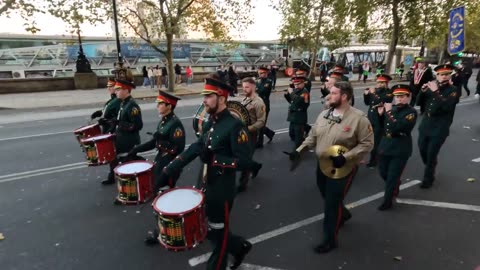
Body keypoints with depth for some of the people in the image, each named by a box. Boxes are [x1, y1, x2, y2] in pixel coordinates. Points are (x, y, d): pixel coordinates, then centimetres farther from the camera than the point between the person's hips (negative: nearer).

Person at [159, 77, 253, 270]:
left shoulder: (234, 126, -20)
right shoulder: (210, 123, 5)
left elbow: (245, 162, -23)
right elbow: (195, 148, 6)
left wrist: (214, 159, -26)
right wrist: (170, 169, 1)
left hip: (222, 190, -8)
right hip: (207, 185, 8)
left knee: (218, 233, 12)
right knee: (208, 230, 21)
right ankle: (240, 247, 42)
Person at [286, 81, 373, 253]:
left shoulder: (358, 118, -17)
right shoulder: (324, 114, 2)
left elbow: (367, 143, -15)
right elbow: (313, 136, 6)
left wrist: (345, 157, -25)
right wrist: (299, 150, -7)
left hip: (343, 168, -6)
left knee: (332, 202, 1)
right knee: (327, 197, 23)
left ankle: (330, 239, 22)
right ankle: (343, 214, 56)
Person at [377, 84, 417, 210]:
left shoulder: (411, 112, -13)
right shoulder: (391, 108, 5)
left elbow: (397, 127, -28)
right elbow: (382, 126, 11)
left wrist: (389, 112, -23)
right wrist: (381, 114, -5)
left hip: (401, 149, -6)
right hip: (385, 146, 6)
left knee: (392, 176, 2)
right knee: (383, 172, 16)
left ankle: (387, 201, 17)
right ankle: (394, 186, 46)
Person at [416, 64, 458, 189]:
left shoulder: (453, 90, -8)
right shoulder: (432, 87, 6)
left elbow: (446, 106, -25)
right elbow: (419, 102, 3)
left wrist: (436, 92, -28)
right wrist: (423, 91, -13)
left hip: (440, 129, -5)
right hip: (425, 126, 5)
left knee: (431, 155, -2)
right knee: (422, 150, 15)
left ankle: (428, 178, 15)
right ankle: (430, 167, 43)